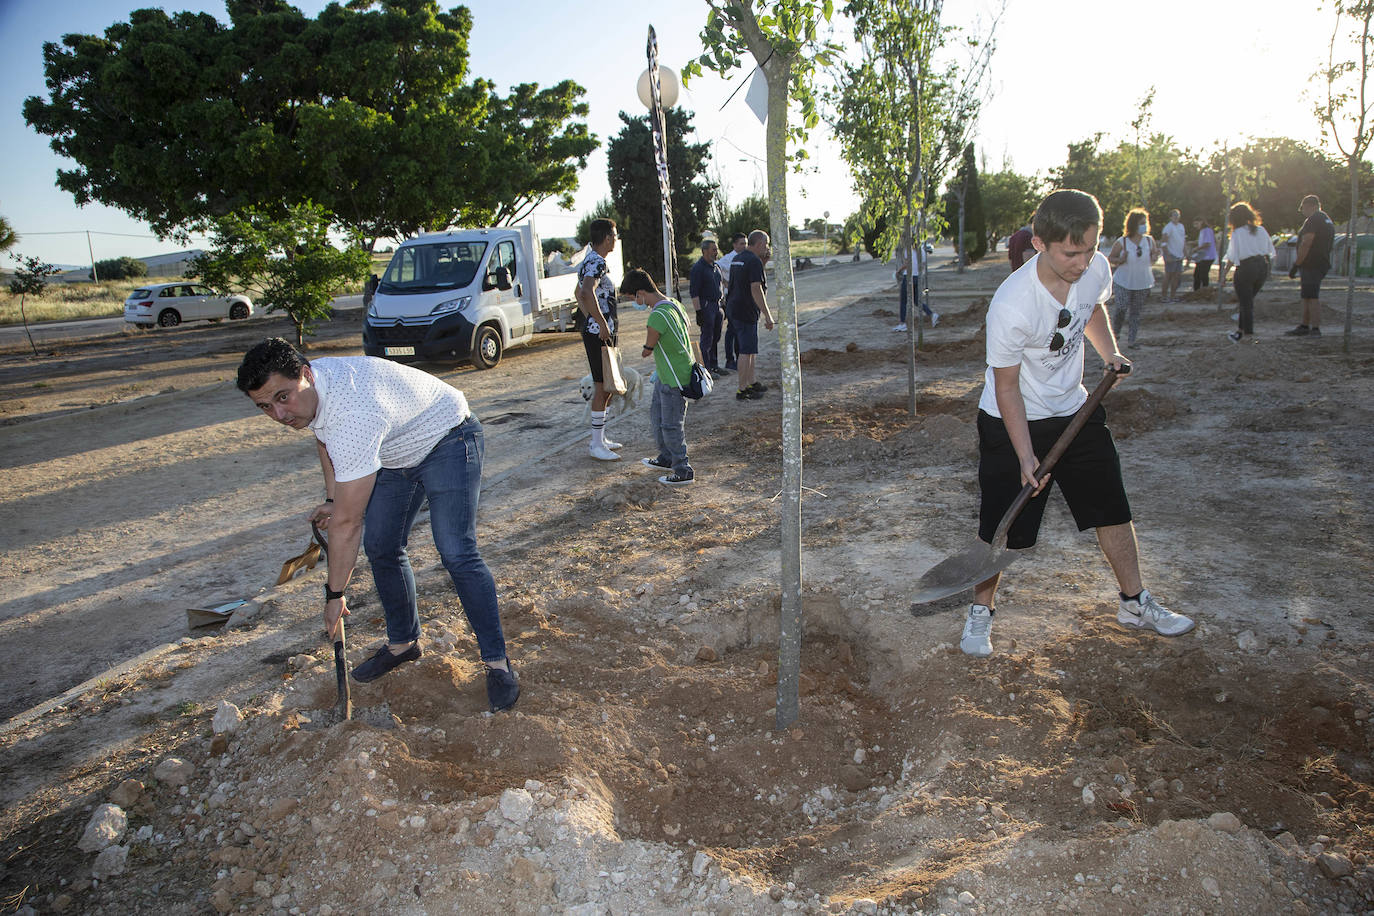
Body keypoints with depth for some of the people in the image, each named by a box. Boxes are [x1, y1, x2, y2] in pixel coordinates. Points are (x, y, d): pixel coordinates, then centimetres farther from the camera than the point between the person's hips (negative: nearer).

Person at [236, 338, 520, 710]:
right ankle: (402, 642, 25)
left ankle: (496, 661, -9)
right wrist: (331, 498, 9)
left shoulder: (353, 413, -40)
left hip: (447, 439, -9)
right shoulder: (305, 391, -12)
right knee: (380, 547, 7)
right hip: (395, 453, 9)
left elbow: (346, 524, -33)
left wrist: (335, 594, -24)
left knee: (456, 554, -19)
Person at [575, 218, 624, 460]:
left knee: (607, 386, 16)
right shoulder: (598, 262, -17)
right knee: (603, 387, -6)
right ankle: (597, 445, 0)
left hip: (596, 331, 10)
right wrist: (601, 323, -30)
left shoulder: (591, 260, 16)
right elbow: (586, 292, -36)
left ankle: (599, 438, 24)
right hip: (599, 333, -10)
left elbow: (579, 292, 29)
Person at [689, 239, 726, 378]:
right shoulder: (698, 268, -12)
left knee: (716, 337, 13)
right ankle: (706, 369, 1)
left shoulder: (716, 266, 13)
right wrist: (698, 312, -20)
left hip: (717, 305, 8)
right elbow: (694, 292, -16)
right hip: (705, 306, -8)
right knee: (707, 338, -5)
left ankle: (714, 365, 23)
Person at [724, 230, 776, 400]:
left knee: (751, 349, 18)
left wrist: (764, 262, 18)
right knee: (746, 351, -6)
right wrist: (767, 315, -22)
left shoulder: (738, 258, 14)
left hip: (734, 308, 10)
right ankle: (742, 391, -2)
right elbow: (756, 290, -22)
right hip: (746, 312, -10)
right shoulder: (754, 261, -16)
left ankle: (751, 384, 26)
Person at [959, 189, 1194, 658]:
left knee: (1113, 508, 12)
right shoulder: (1011, 306, -30)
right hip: (1012, 423, -6)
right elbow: (1007, 386, -20)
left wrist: (1110, 355, 1)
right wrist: (1026, 457, -22)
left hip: (1075, 411, 6)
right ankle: (981, 609, 21)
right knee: (1001, 526, -2)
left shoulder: (1096, 269, -11)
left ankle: (1134, 603, 32)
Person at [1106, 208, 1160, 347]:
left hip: (1143, 284, 3)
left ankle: (1131, 340, 11)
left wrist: (1155, 256, -12)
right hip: (1123, 283, -3)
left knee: (1135, 312, 4)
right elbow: (1110, 258, 0)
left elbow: (1153, 260, 12)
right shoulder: (1122, 242, -9)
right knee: (1121, 309, -9)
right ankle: (1115, 331, 20)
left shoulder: (1149, 241, 1)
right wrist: (1121, 260, -21)